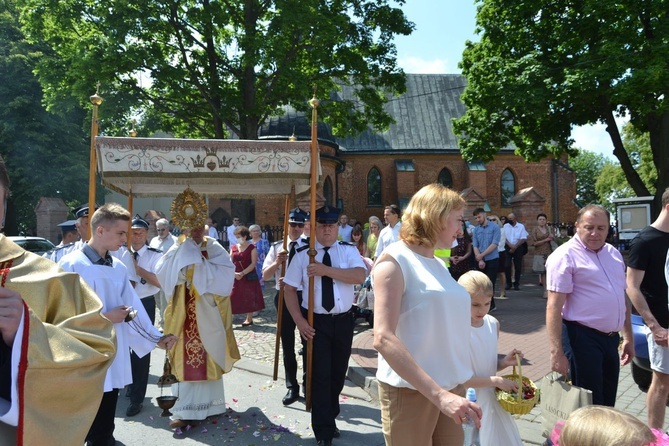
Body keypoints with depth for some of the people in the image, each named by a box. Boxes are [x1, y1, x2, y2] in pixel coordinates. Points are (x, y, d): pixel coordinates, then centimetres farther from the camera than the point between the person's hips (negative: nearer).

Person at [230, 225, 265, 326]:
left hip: (249, 277, -3)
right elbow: (230, 262, 3)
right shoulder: (233, 247, 7)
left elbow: (253, 264, -12)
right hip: (235, 278, 3)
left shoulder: (252, 248, -5)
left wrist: (242, 273, -19)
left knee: (249, 299, 6)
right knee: (232, 298, -1)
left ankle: (249, 319, 19)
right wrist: (234, 273, -13)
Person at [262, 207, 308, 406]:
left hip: (304, 297, -3)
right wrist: (277, 262, -18)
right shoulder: (277, 248, 2)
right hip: (284, 298, 3)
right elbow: (265, 275, -1)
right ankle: (292, 387, 25)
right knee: (287, 344, 11)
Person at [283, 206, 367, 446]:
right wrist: (299, 320, -12)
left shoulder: (349, 251, -2)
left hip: (343, 321, 2)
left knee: (338, 373, 15)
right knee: (320, 374, -1)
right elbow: (289, 288, -3)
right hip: (315, 321, -2)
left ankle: (330, 418, 38)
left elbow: (360, 276, -20)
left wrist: (326, 270, -27)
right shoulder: (302, 254, -3)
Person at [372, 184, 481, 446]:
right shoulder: (394, 260, -12)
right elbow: (383, 338, -22)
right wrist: (438, 394, -27)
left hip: (451, 385, 7)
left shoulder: (439, 264, 11)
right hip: (410, 390, -7)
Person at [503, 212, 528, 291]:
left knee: (518, 267, 1)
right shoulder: (505, 226, 6)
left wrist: (515, 247, -11)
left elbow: (523, 239, -3)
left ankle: (516, 284, 11)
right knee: (507, 265, -8)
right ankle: (508, 283, 3)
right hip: (508, 248, 1)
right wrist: (511, 246, -13)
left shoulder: (521, 226, 2)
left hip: (518, 248, 0)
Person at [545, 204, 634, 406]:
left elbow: (622, 298, 22)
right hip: (583, 338, -7)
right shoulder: (566, 255, -13)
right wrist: (556, 353, -23)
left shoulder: (613, 254, 12)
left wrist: (628, 337, 19)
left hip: (611, 338, 8)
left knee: (607, 404, 18)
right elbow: (554, 307, -18)